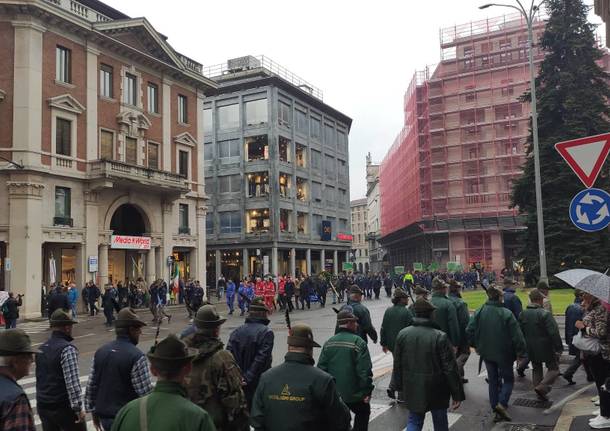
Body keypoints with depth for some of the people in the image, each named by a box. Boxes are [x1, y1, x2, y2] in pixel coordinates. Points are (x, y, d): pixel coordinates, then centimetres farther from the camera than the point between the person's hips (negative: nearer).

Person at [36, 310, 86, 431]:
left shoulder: (42, 348, 7)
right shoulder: (67, 349, -18)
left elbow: (40, 378, 15)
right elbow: (72, 382, -22)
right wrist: (78, 408, -18)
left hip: (42, 406, 7)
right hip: (63, 407, -7)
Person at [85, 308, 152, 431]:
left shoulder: (100, 352, 1)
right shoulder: (137, 356, -19)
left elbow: (91, 385, 6)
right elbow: (146, 392, -18)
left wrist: (94, 411, 17)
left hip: (104, 416, 6)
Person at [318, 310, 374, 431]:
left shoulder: (328, 343, 1)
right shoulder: (358, 343, -16)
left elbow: (321, 368, 2)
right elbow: (365, 371, -18)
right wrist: (367, 392, -10)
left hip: (333, 394, 5)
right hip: (354, 394, -5)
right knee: (363, 413, 19)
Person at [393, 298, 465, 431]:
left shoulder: (402, 334, -5)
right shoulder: (441, 337, -18)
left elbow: (397, 365, 4)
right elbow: (450, 369, -16)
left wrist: (400, 385, 17)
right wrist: (457, 394, -8)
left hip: (412, 390, 3)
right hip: (437, 391, -3)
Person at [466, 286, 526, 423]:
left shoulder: (479, 312, -7)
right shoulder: (506, 314, -18)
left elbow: (469, 330, -6)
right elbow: (517, 335, -17)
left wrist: (476, 345, 9)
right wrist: (520, 352, -4)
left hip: (486, 353, 4)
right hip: (504, 353, -4)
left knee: (493, 380, 16)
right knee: (508, 379, 14)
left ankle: (496, 411, 19)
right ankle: (502, 404, -7)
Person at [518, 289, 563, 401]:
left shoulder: (523, 314, 2)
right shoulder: (544, 314, -19)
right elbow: (554, 333, -19)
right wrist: (559, 348, -11)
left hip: (530, 349, 6)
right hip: (545, 348, -6)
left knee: (536, 369, 20)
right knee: (553, 368, 8)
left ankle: (538, 390, 22)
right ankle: (542, 387, -8)